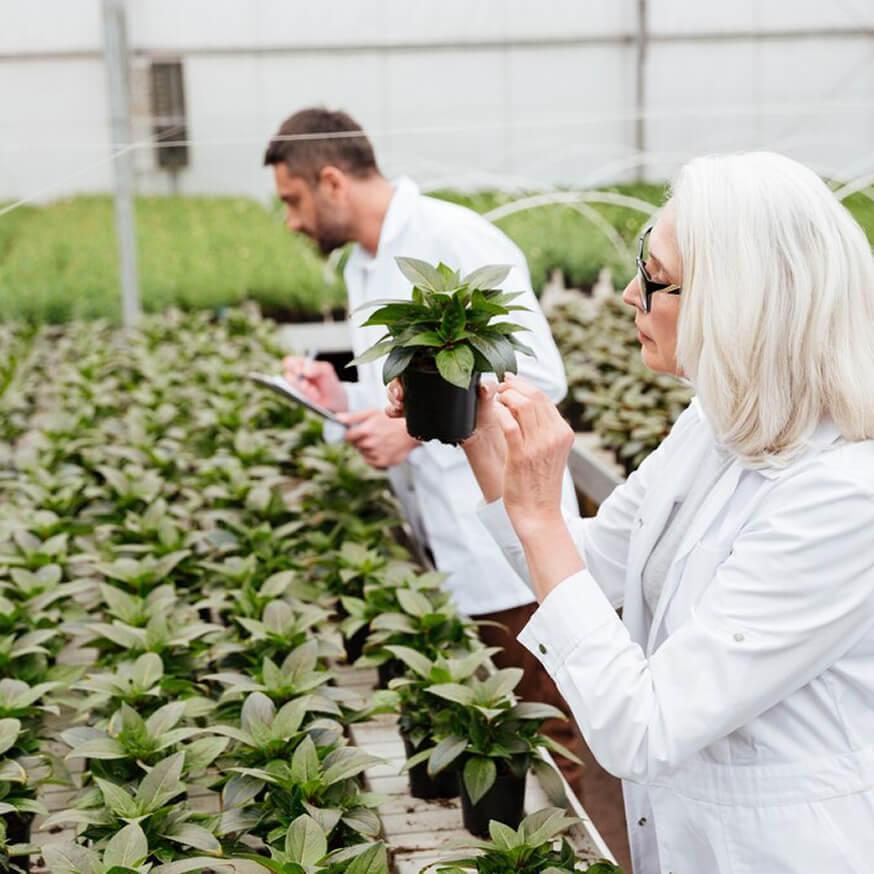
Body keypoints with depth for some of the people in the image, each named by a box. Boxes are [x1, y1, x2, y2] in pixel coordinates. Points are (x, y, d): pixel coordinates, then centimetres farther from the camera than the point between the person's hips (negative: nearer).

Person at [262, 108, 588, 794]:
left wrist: (415, 426, -21)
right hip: (446, 545, 9)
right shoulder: (362, 266, 16)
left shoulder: (456, 240, -14)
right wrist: (344, 399, 2)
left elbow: (538, 377, -20)